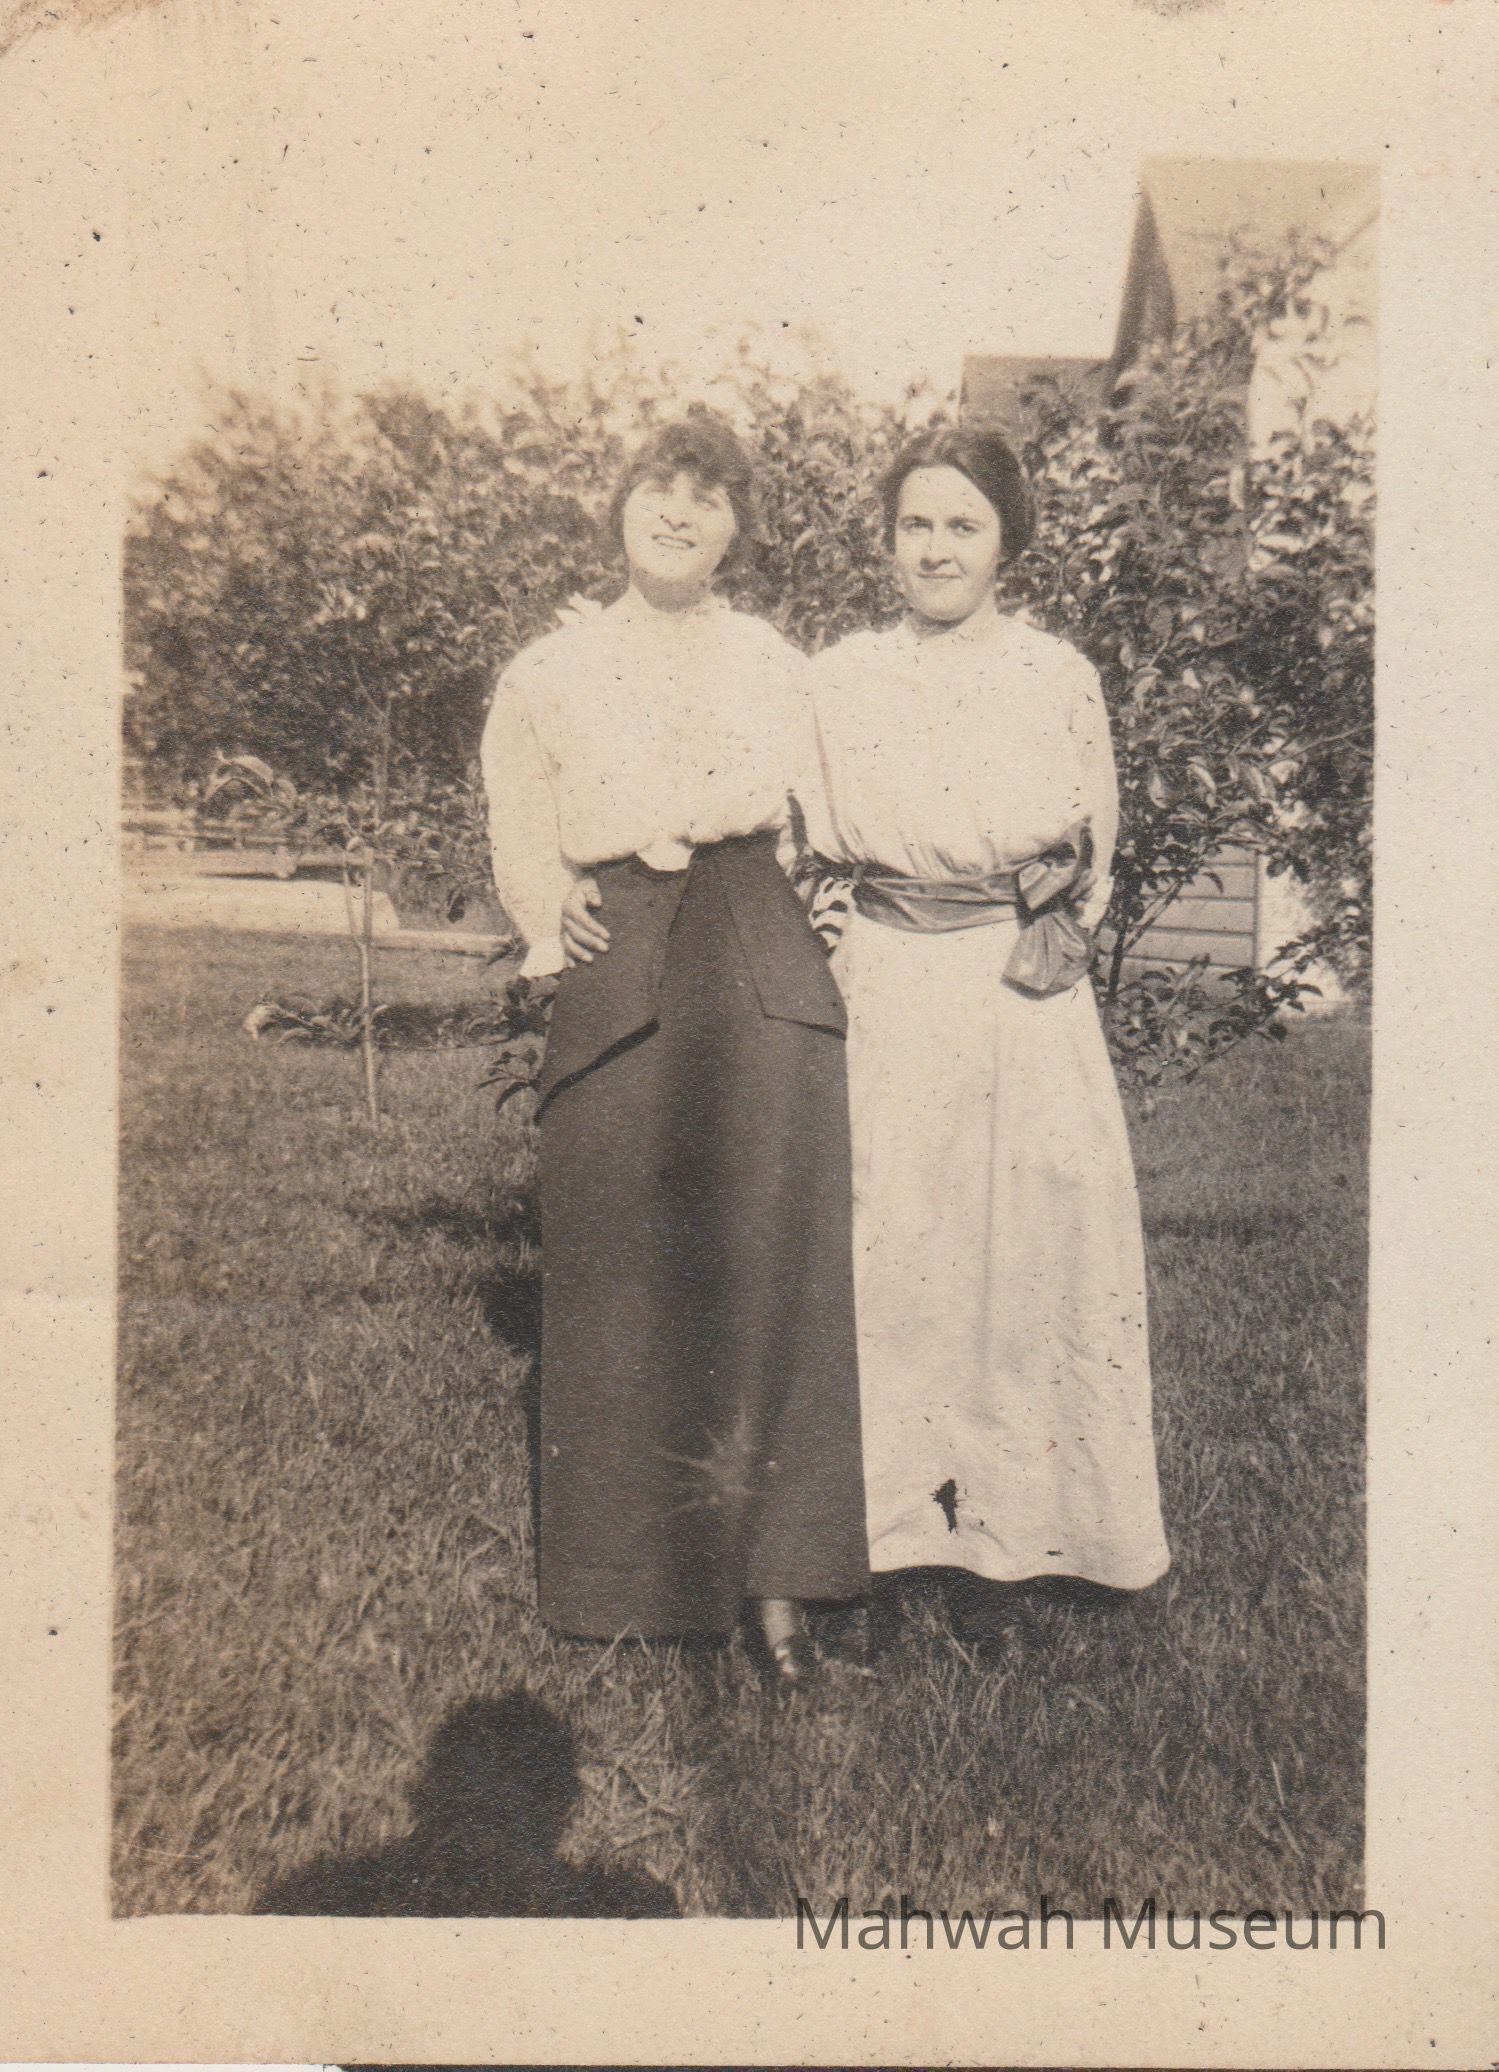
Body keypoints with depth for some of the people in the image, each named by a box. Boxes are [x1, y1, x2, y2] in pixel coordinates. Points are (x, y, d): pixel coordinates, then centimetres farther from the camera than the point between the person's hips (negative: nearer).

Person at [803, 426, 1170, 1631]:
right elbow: (810, 851, 10)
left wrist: (1044, 932, -3)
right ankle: (896, 1518, 16)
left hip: (1026, 1006, 0)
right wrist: (846, 954, -1)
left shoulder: (1060, 679, 6)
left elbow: (1095, 858, 10)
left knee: (1029, 1250, 1)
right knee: (887, 1249, 1)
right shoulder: (841, 679, 8)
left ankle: (1009, 1532, 15)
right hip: (885, 1005, 1)